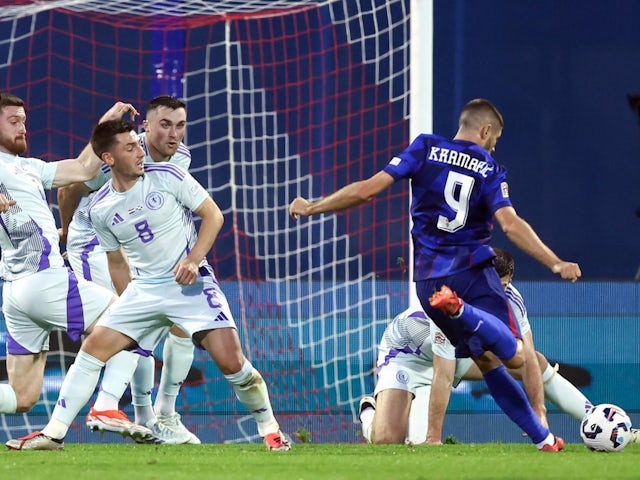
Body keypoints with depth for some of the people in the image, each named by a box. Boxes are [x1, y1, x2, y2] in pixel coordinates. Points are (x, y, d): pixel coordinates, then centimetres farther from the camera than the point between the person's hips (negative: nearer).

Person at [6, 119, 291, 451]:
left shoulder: (167, 176, -8)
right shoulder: (100, 209, 2)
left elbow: (213, 215, -3)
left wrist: (193, 260, -16)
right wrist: (128, 309, 14)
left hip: (191, 283, -3)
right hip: (143, 288, 3)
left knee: (231, 362, -14)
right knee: (94, 348, -6)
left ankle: (270, 430, 8)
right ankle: (53, 434, 0)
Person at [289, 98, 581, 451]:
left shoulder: (425, 149, 4)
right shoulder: (489, 170, 1)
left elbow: (367, 189, -2)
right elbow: (510, 224, -14)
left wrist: (311, 207, 8)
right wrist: (556, 264, -14)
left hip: (428, 281, 4)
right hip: (474, 273, -4)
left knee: (487, 360, 14)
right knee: (515, 357, -15)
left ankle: (541, 437, 6)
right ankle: (463, 311, -40)